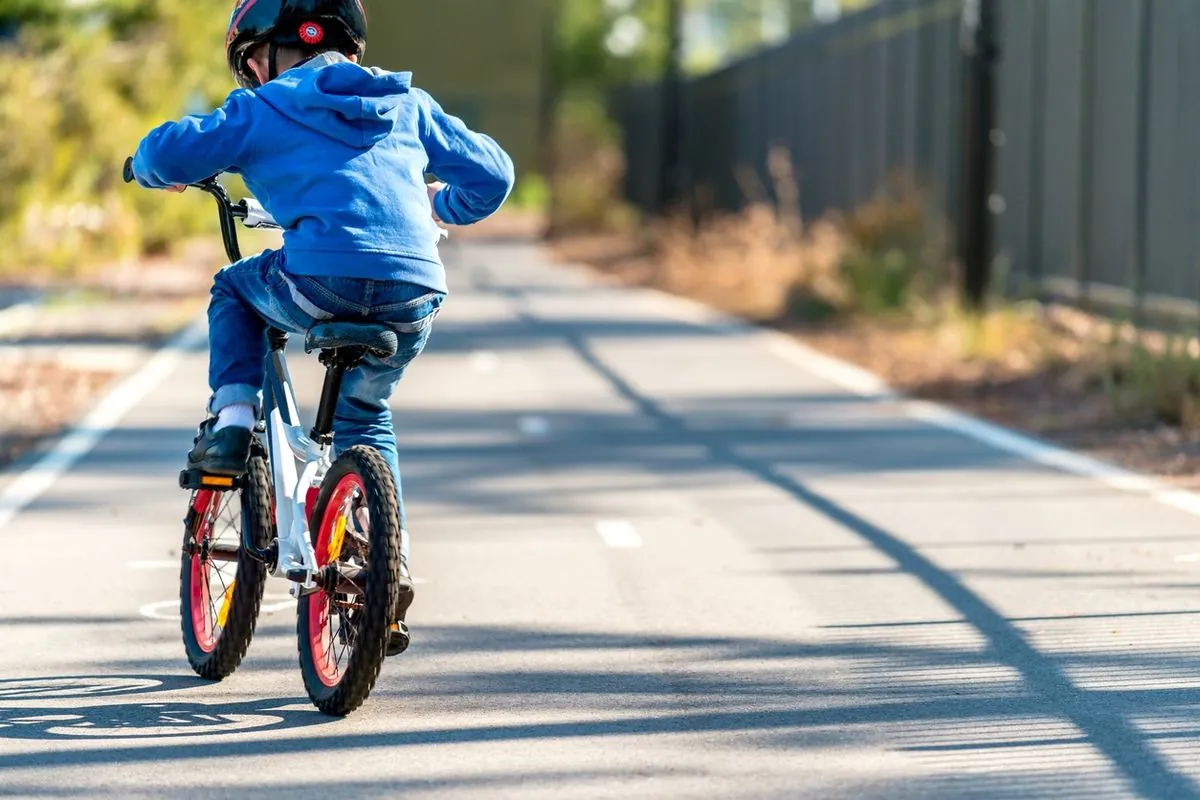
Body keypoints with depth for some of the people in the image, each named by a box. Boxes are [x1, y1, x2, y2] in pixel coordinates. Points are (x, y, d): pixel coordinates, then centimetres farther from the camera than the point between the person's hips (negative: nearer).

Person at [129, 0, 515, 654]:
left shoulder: (262, 110, 13)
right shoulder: (409, 105, 24)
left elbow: (166, 155, 7)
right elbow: (492, 172, 26)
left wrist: (151, 168, 32)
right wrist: (444, 206, 48)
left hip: (321, 283, -4)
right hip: (413, 295, 4)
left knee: (233, 286, 31)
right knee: (364, 415, 30)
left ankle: (231, 421, 14)